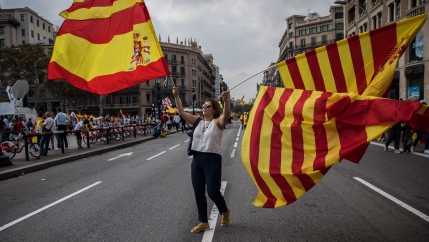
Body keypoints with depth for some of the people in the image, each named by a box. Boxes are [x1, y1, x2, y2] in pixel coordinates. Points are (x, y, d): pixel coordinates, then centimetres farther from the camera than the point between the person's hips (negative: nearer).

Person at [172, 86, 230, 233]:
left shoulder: (218, 122, -5)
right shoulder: (197, 121, 9)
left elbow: (226, 115, -26)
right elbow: (181, 112, 4)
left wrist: (226, 100, -42)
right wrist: (176, 97, -6)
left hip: (212, 160, -6)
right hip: (196, 159, 6)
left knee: (213, 192, -1)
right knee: (198, 193, 10)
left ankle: (225, 212, 31)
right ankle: (203, 222, 25)